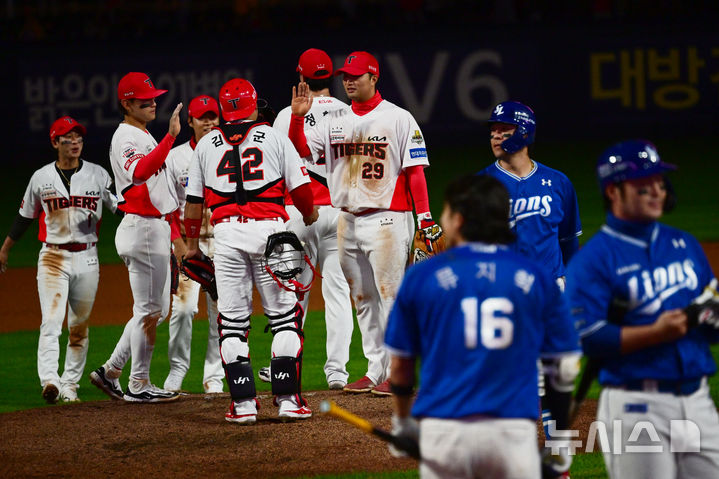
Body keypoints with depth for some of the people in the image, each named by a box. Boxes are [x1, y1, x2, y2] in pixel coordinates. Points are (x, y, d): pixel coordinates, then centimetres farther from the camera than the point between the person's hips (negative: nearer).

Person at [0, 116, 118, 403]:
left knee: (79, 326, 7)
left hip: (87, 258, 2)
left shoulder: (98, 175, 3)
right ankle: (49, 380, -29)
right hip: (53, 258, -2)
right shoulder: (41, 178, 4)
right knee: (52, 321, -17)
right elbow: (25, 216, 15)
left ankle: (70, 384, 16)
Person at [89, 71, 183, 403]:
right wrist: (171, 137, -44)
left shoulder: (143, 136, 19)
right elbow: (138, 173, -35)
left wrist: (172, 227, 22)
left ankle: (111, 371, 16)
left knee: (156, 309, 14)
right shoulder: (126, 137, -13)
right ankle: (139, 385, 1)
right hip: (142, 229, -10)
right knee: (149, 309, -5)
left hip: (156, 227, 10)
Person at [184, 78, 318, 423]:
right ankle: (287, 398, -2)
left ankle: (243, 403, 0)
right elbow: (300, 187, 4)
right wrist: (309, 215, 24)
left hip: (226, 232, 1)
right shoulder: (274, 138, 5)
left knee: (232, 319, 4)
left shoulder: (206, 145, 11)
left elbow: (194, 200, 14)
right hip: (268, 226, -1)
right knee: (284, 316, 4)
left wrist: (191, 244, 24)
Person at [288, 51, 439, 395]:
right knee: (362, 298, 9)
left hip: (386, 220, -6)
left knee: (390, 294, -7)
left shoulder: (398, 119, -2)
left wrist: (424, 217, -13)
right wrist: (298, 117, -11)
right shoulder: (335, 121, 12)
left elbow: (415, 170, -6)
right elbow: (301, 151, 5)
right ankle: (376, 370, 15)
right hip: (347, 220, 6)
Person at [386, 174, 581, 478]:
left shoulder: (422, 276, 4)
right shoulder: (536, 278, 7)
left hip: (443, 430, 0)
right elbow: (565, 367, 8)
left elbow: (401, 362, 10)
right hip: (515, 428, 0)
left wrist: (402, 423, 25)